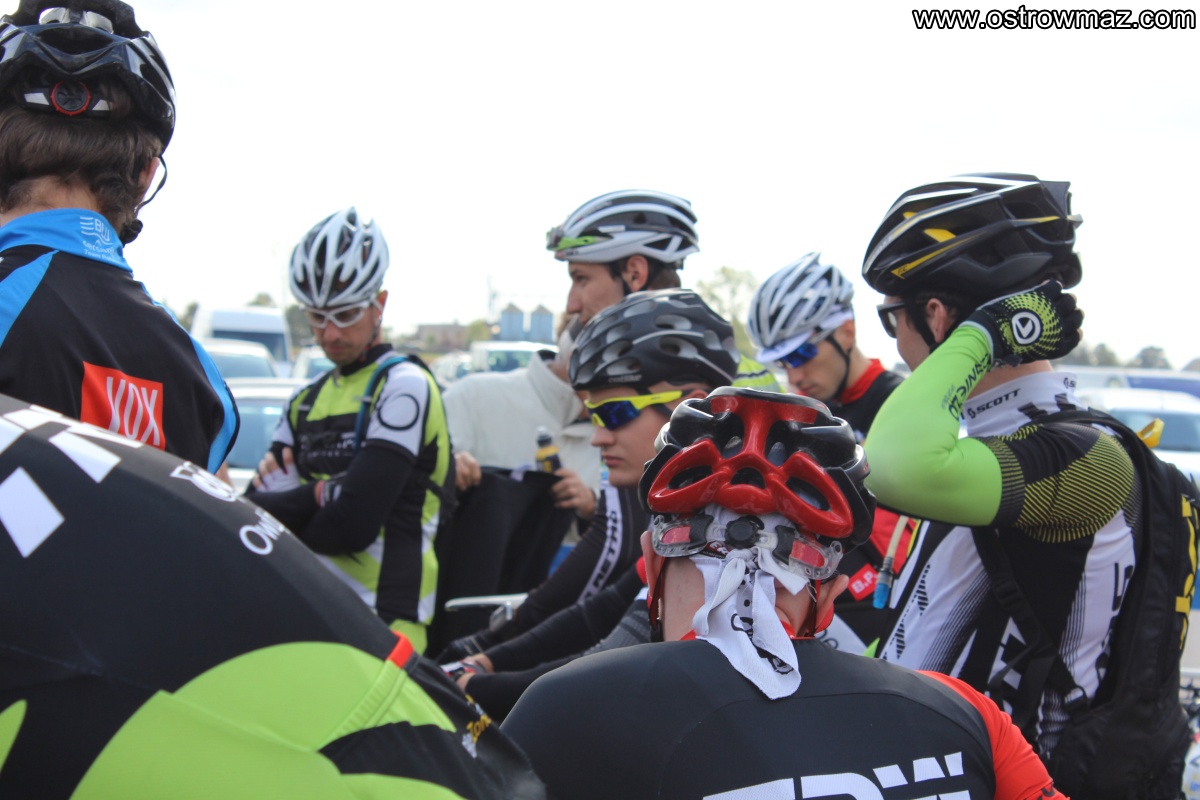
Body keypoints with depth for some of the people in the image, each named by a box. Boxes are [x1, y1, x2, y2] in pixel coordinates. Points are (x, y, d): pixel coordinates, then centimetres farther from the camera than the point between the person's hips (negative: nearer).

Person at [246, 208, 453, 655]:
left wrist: (287, 510, 1)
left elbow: (353, 524, -15)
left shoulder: (404, 387, -6)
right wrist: (318, 495, -10)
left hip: (378, 622, -7)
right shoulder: (307, 401, 18)